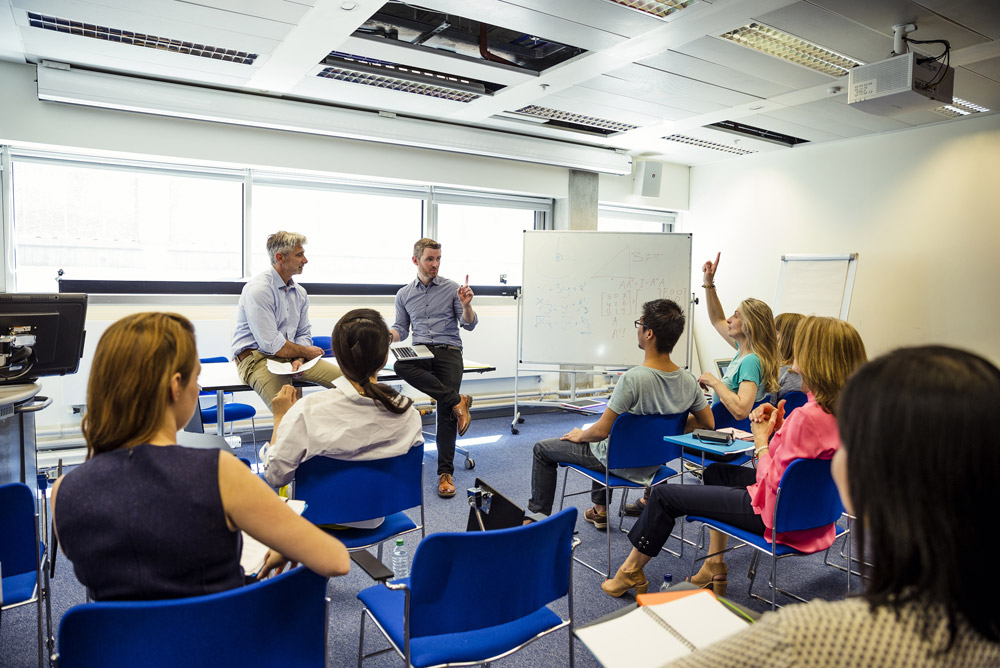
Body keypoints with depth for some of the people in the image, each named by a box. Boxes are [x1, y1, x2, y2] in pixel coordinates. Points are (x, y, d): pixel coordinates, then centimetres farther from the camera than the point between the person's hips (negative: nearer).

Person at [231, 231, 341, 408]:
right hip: (257, 358, -7)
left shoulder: (300, 292, 12)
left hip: (292, 355, 8)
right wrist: (306, 352, -5)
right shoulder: (258, 289, -14)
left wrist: (299, 359, -7)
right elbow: (271, 344, -18)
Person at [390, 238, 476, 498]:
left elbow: (469, 325, 3)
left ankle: (445, 472, -5)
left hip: (448, 351, -2)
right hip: (420, 351, 2)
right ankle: (457, 401, -24)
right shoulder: (404, 294, 14)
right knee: (400, 364, -35)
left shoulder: (451, 288, 6)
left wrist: (466, 305, -18)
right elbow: (401, 329, 16)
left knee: (445, 412, -15)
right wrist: (388, 334, -6)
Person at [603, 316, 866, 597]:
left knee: (664, 495, 2)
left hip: (777, 512, -10)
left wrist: (761, 439, -13)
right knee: (715, 471, 32)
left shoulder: (808, 416, -32)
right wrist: (780, 427, -3)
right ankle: (714, 567, 33)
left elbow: (772, 485, -26)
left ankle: (630, 573, 25)